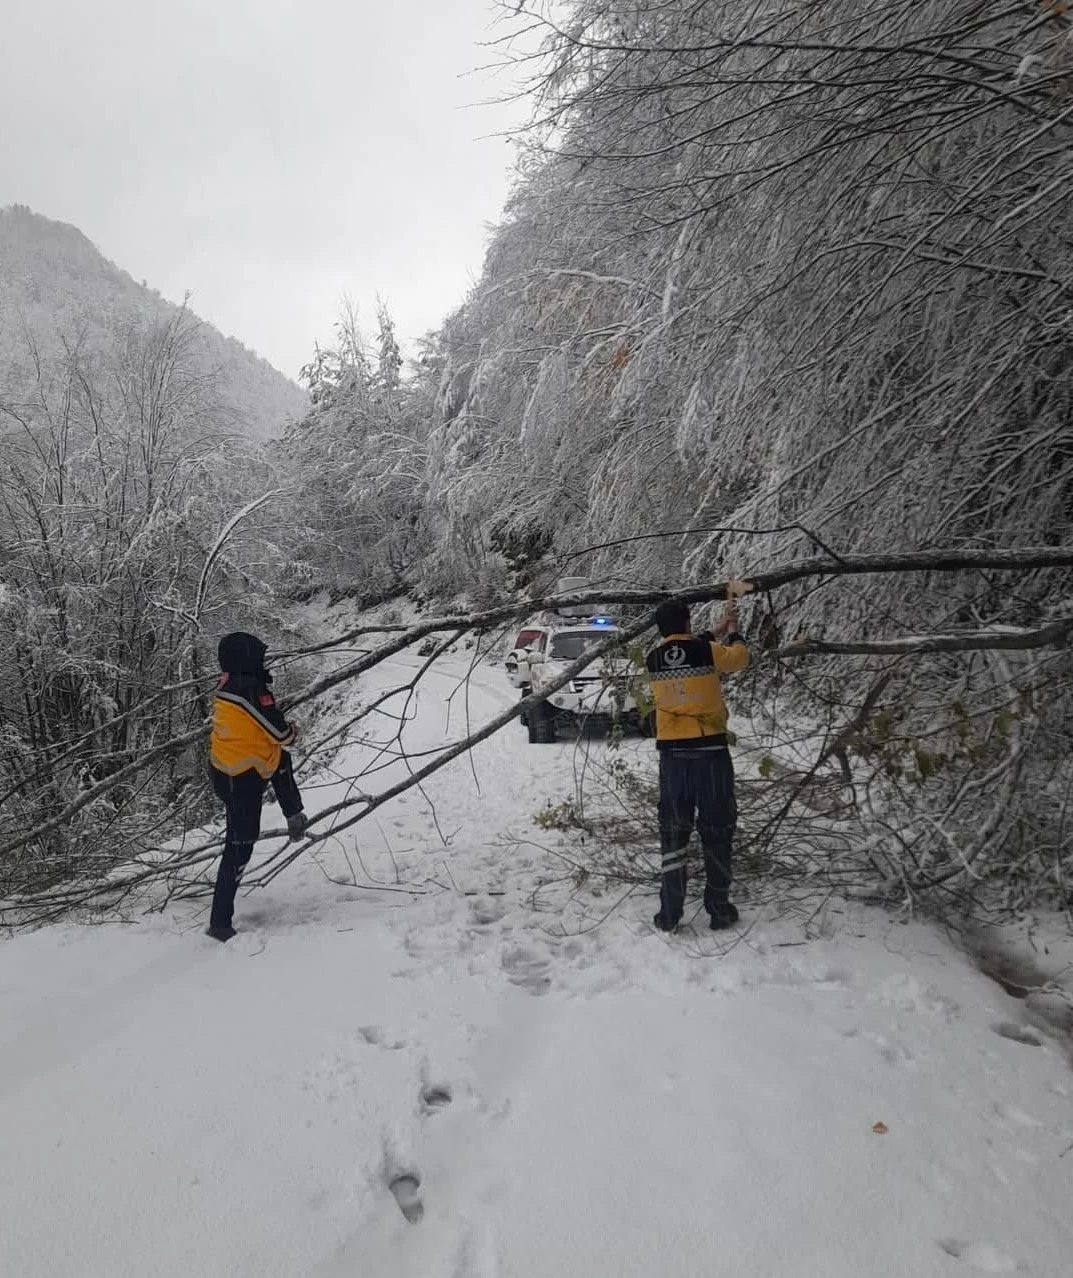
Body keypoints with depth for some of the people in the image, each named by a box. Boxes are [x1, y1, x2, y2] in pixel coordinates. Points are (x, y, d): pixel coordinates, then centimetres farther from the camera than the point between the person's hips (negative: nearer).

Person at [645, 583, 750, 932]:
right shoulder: (707, 651, -8)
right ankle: (719, 910, 17)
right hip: (710, 752, -2)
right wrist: (732, 632, 30)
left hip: (672, 755, 2)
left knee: (673, 835, 9)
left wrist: (714, 631, 29)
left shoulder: (654, 658, 2)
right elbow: (739, 658, 12)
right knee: (717, 833, 10)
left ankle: (669, 915, 10)